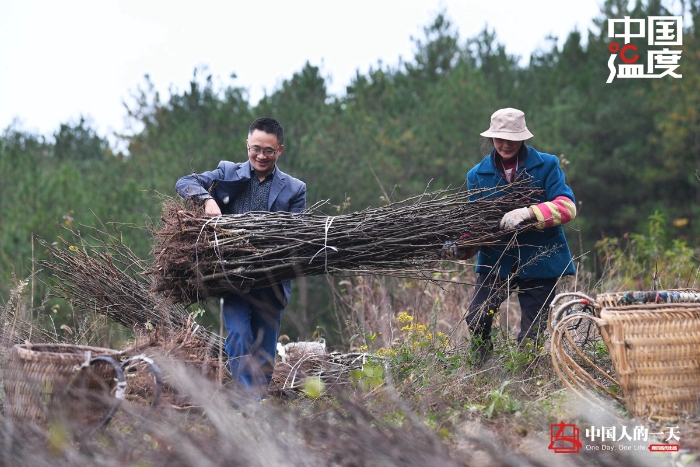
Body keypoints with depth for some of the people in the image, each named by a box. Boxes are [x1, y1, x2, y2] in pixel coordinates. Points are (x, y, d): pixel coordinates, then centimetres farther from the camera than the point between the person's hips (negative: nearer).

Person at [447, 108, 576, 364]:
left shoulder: (546, 165, -2)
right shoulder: (478, 174, 6)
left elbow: (567, 207, -13)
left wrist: (529, 213, -29)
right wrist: (460, 247, -12)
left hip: (539, 262, -1)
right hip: (496, 260, 2)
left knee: (531, 333, 1)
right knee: (477, 319, -18)